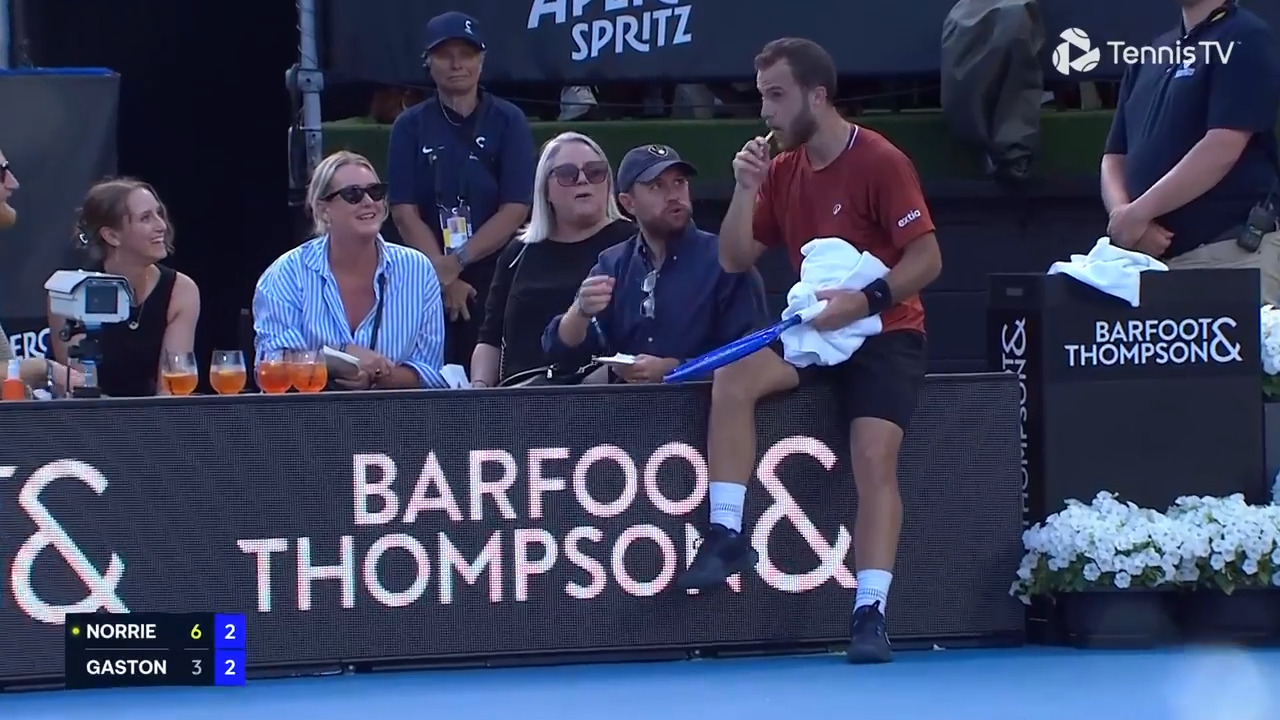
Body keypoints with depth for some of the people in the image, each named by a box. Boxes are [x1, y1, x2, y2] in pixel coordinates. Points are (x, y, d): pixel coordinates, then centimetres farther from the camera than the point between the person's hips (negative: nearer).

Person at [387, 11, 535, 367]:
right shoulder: (411, 127, 7)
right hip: (428, 283, 1)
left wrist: (456, 263, -11)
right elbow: (405, 213, 1)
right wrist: (443, 278, -9)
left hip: (497, 278, -1)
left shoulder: (508, 122, 4)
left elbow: (515, 210, -3)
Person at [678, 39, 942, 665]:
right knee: (733, 377, -22)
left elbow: (927, 259, -15)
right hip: (814, 330, 6)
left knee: (874, 458, -22)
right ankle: (727, 535, -19)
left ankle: (870, 614, -24)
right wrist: (745, 188, -6)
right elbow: (735, 260, 8)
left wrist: (866, 301, -28)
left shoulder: (879, 162, -12)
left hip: (885, 333, -6)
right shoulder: (783, 170, 8)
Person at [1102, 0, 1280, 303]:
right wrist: (1123, 215, -4)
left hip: (1229, 253, -7)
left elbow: (1222, 149, -14)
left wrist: (1139, 212, -14)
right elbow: (1114, 157, 18)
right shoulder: (1150, 56, 21)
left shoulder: (1245, 40, -3)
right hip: (1151, 254, 7)